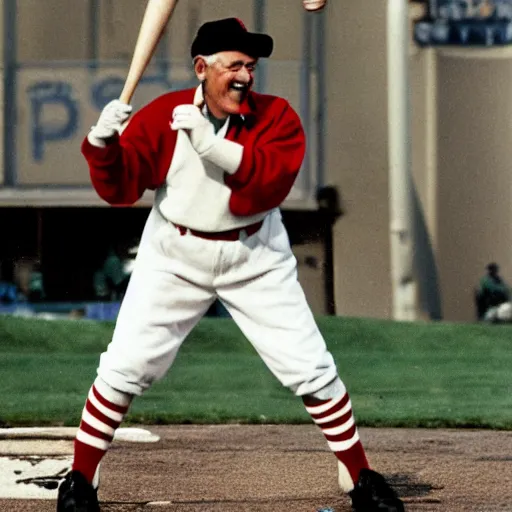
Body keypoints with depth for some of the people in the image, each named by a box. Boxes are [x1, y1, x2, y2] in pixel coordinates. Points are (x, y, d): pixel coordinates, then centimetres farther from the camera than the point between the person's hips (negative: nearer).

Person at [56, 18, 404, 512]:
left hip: (255, 259, 0)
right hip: (175, 257, 0)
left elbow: (273, 180, -30)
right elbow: (120, 188, -12)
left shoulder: (277, 117, -14)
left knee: (311, 368, 0)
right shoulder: (162, 116, -12)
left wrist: (212, 144, -40)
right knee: (124, 366, -5)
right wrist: (103, 143, -31)